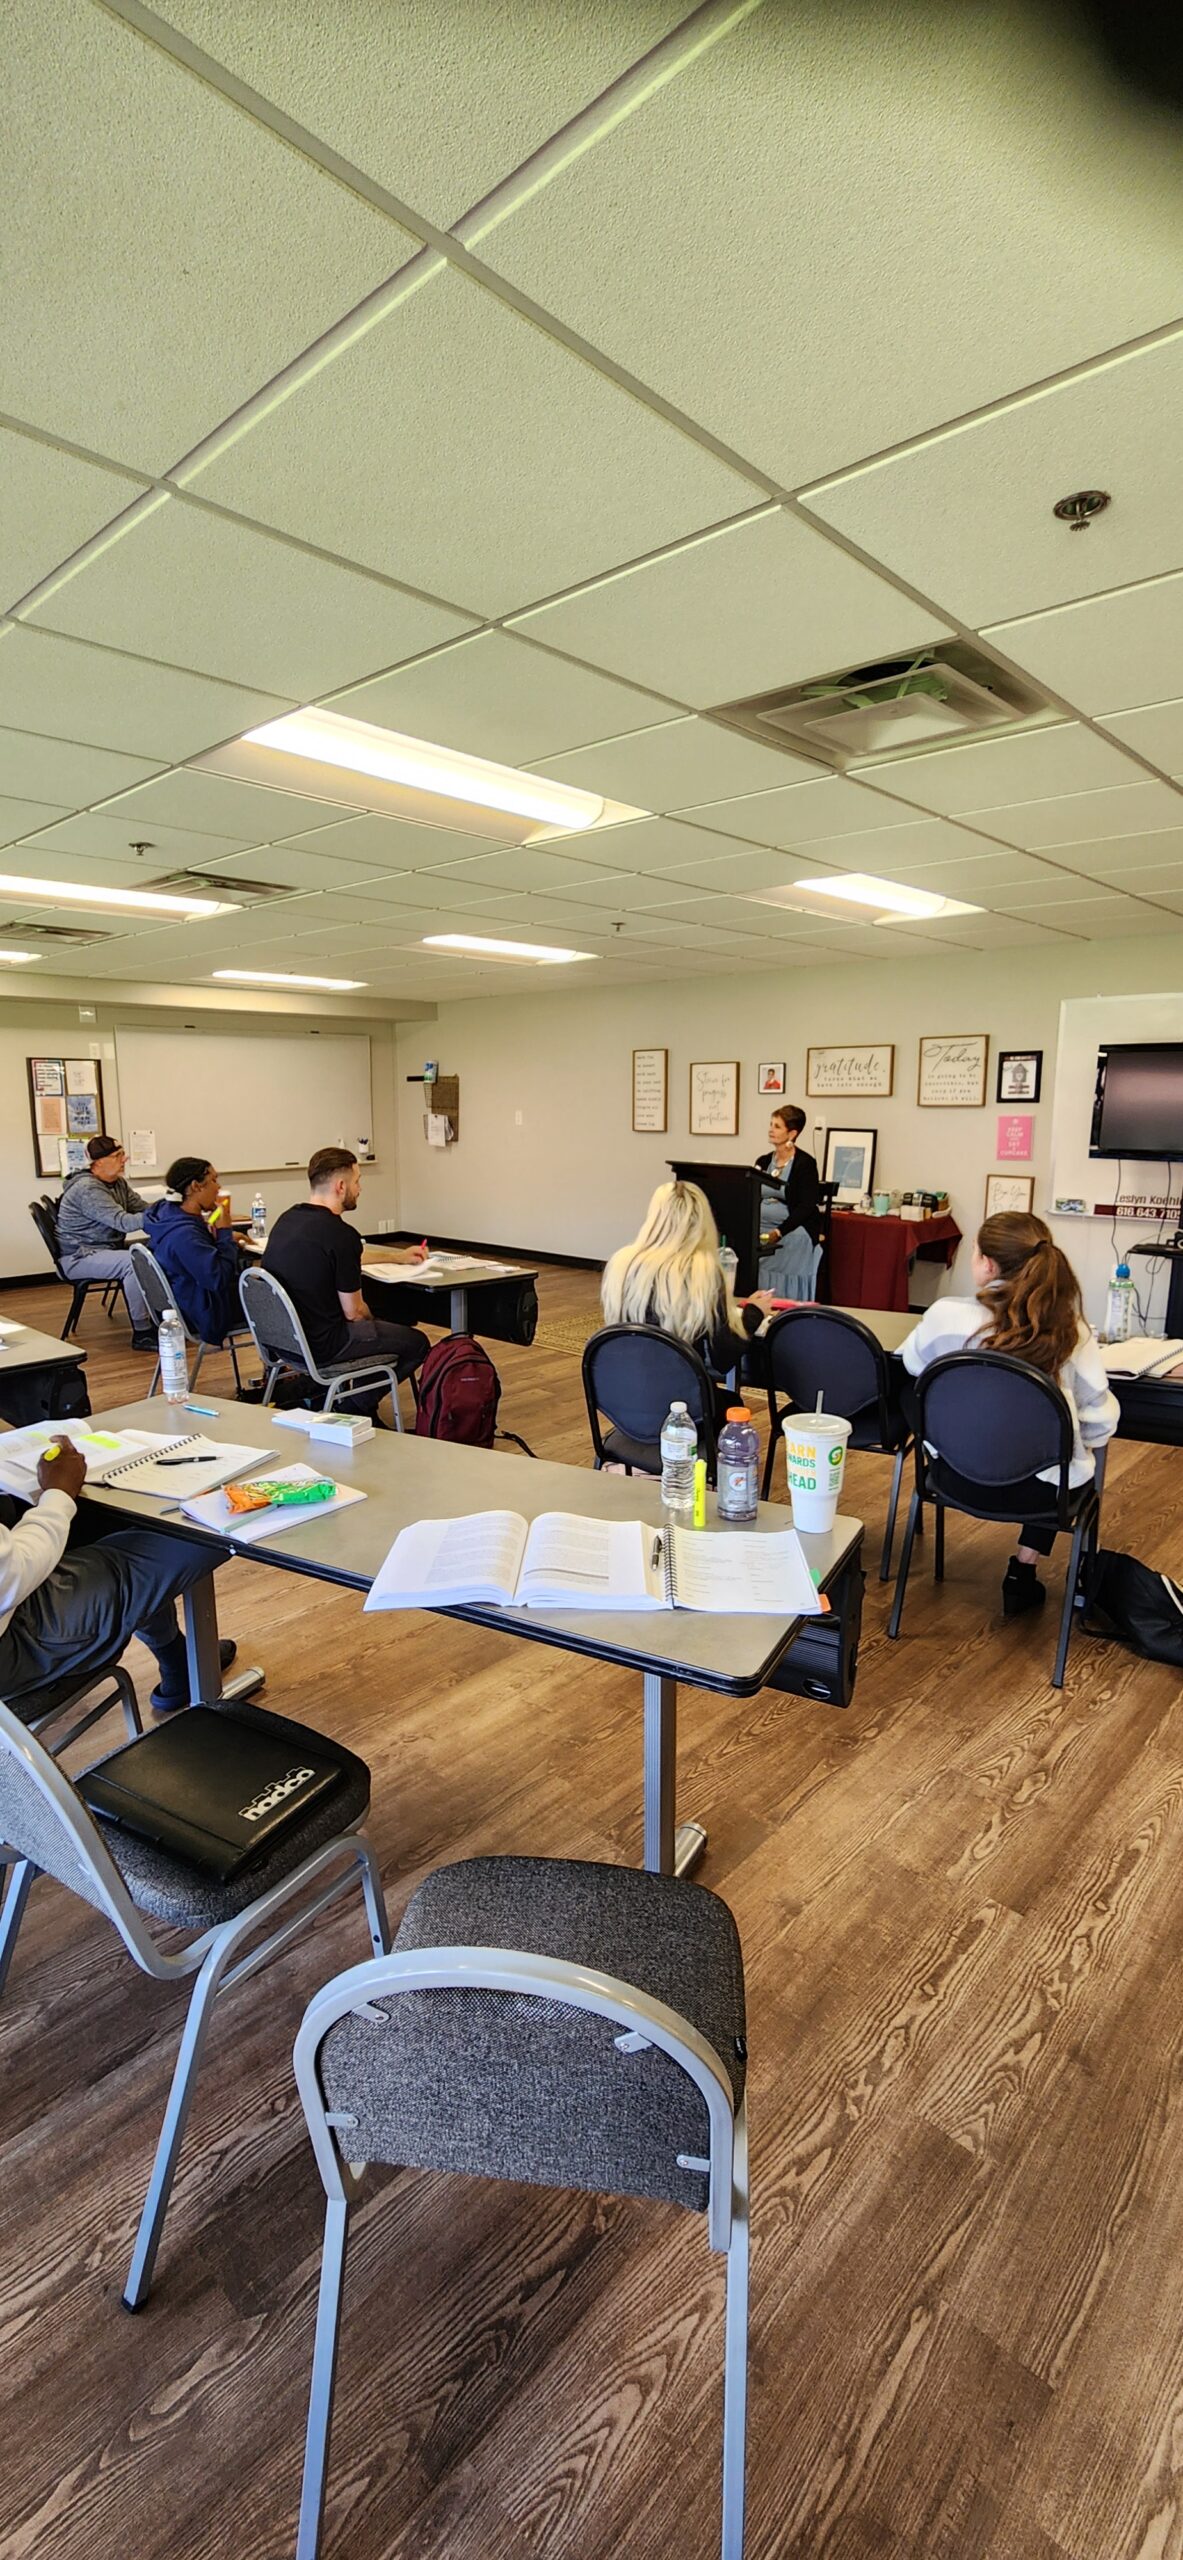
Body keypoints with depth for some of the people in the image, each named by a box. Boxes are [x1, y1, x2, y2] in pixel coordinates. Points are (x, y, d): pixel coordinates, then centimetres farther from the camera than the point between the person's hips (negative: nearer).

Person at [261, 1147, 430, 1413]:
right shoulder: (340, 1234, -23)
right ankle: (352, 1406, 13)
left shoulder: (288, 1218, 4)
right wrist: (373, 1321, 8)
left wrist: (399, 1256, 30)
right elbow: (354, 1312, -16)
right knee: (416, 1342, 8)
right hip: (319, 1346, -9)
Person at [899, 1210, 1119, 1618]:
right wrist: (1071, 1441, 11)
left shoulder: (945, 1315, -17)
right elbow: (1100, 1422, -11)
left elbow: (911, 1363, 5)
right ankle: (1022, 1572, 30)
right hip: (1038, 1485, -1)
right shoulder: (1070, 1331, -17)